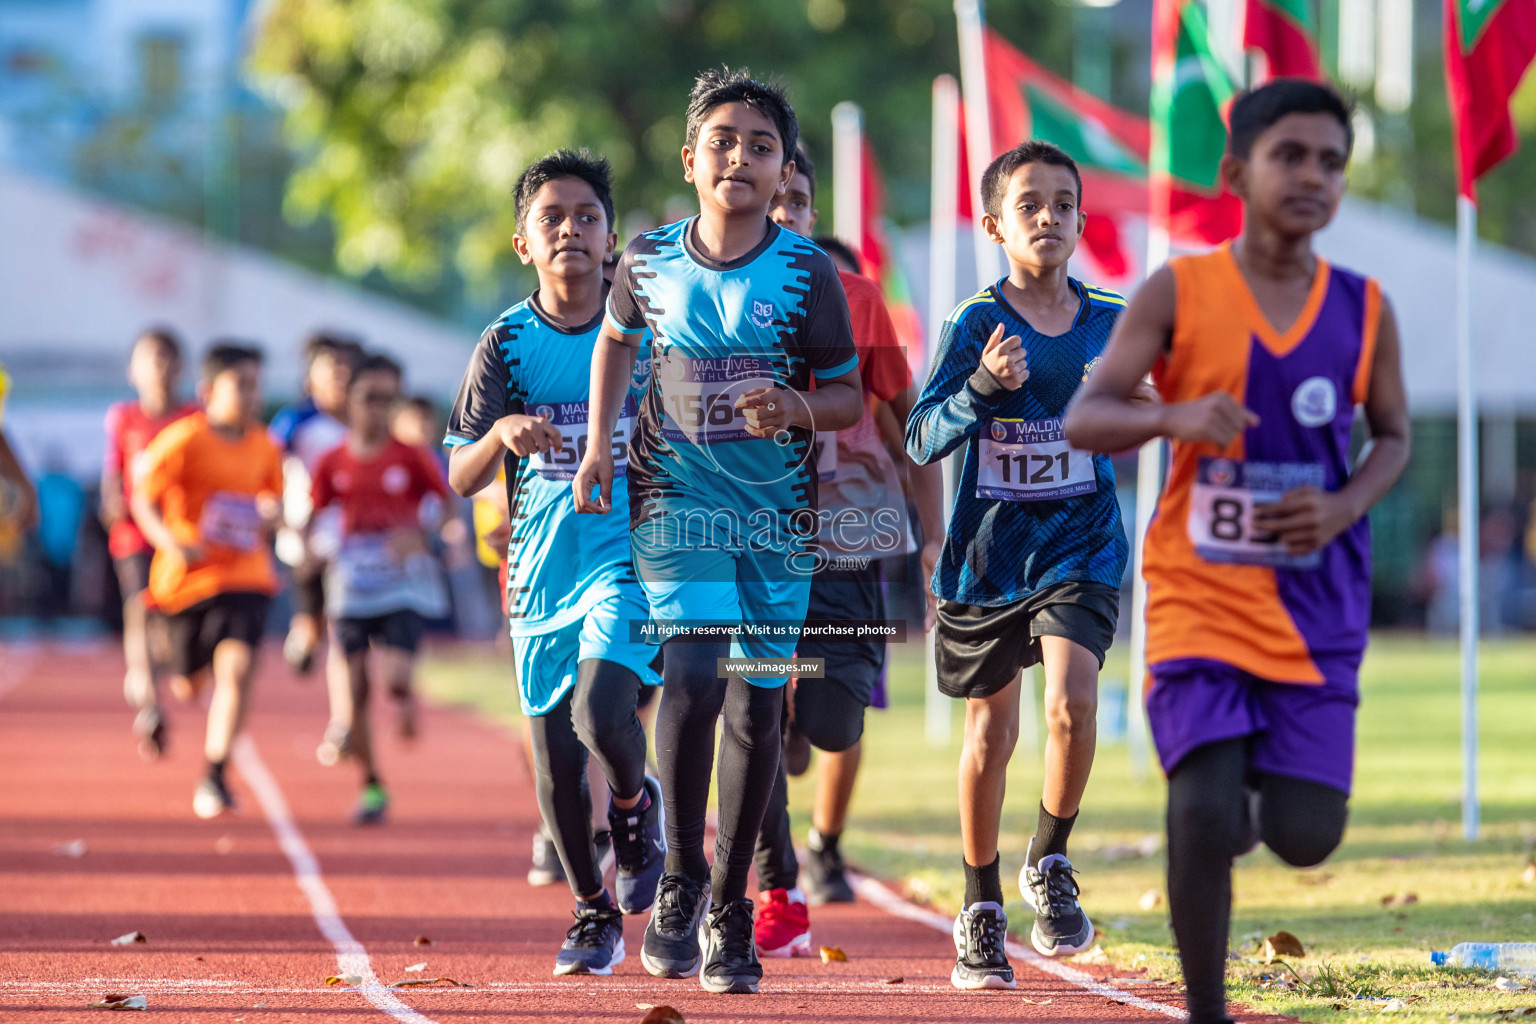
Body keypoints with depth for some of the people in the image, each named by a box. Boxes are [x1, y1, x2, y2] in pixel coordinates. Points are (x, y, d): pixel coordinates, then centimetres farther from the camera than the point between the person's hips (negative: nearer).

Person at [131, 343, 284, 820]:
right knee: (189, 687, 13)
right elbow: (142, 500, -6)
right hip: (187, 577, -2)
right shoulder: (183, 441, -12)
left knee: (237, 667, -20)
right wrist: (171, 543, -23)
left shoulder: (264, 448, 2)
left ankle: (215, 777, -14)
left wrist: (272, 517, -6)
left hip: (246, 577, 2)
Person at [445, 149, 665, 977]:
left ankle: (636, 801, 10)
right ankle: (595, 913, 25)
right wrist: (503, 434, -21)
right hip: (541, 570, 2)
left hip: (629, 551, -2)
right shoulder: (506, 343, 1)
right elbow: (458, 478, -2)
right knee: (556, 770, 4)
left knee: (602, 712, -24)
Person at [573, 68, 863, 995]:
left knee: (757, 705, 5)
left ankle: (729, 910, 19)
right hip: (678, 499, -1)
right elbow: (617, 339, 19)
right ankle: (680, 881, -2)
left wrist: (796, 410, -21)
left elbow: (849, 397, 1)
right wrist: (599, 445, 8)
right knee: (693, 677, -19)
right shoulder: (651, 259, -2)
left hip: (780, 511, 1)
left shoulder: (807, 272, -6)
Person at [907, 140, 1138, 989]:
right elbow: (922, 440, -15)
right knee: (990, 732, 8)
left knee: (1072, 702, -21)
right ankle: (981, 913, 25)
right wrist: (982, 386, -31)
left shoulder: (1112, 323, 1)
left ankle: (1049, 864, 3)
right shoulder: (976, 324, -7)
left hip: (1079, 546, 1)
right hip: (987, 555, -1)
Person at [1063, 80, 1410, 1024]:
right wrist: (1174, 416, -28)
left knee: (1305, 838, -3)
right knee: (1203, 818, -17)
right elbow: (1083, 419, -8)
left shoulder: (1364, 309, 2)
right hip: (1202, 592, -2)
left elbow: (1394, 438, 13)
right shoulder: (1179, 292, -5)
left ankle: (1261, 784, 35)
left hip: (1317, 601, 2)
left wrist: (1344, 507, -8)